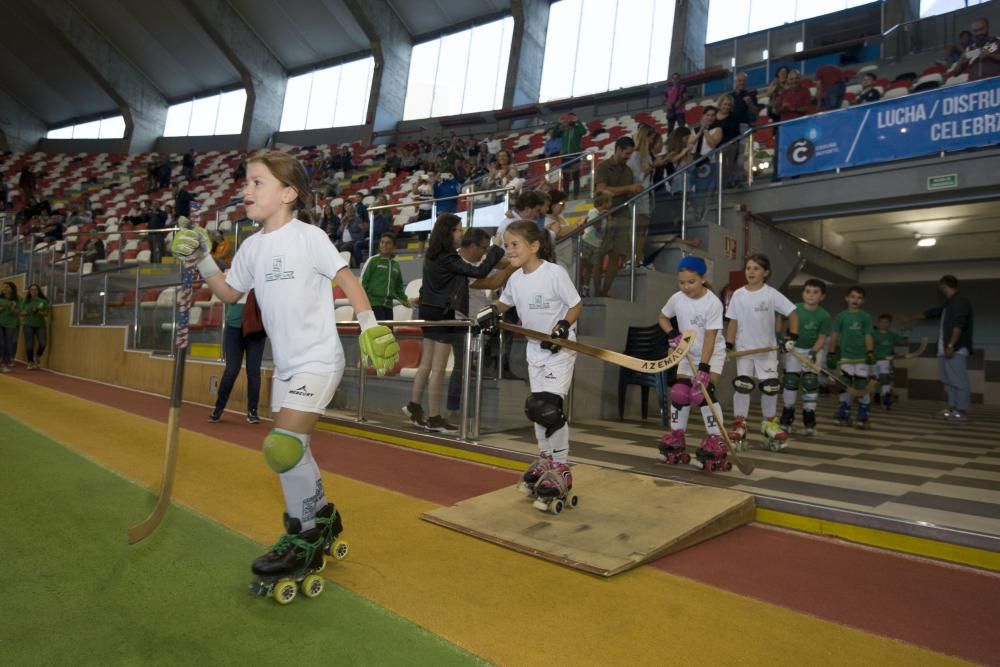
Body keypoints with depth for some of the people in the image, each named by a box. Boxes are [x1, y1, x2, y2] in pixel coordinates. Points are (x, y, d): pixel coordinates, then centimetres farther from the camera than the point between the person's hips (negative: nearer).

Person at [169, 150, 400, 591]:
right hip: (285, 363, 8)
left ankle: (305, 541, 3)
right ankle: (321, 515, 36)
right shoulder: (251, 247, 9)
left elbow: (347, 279, -7)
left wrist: (370, 326, -13)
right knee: (291, 449, 14)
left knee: (283, 446, -15)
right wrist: (201, 261, 8)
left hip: (318, 359, -8)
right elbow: (230, 293, 19)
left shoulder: (308, 237, -10)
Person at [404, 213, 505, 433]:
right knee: (438, 369, -2)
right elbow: (479, 271, -21)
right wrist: (496, 250, -11)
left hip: (430, 311, 9)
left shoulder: (433, 255, 9)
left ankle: (414, 406, 22)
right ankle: (434, 418, 6)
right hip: (443, 314, -9)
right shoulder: (447, 258, -18)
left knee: (426, 364, 15)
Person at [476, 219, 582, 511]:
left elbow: (576, 305, -11)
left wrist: (562, 328, -25)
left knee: (548, 407, -15)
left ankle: (560, 472, -1)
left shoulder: (555, 272, -19)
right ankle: (545, 461, 32)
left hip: (560, 348, -7)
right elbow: (505, 302, 18)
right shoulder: (515, 279, 1)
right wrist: (491, 312, -3)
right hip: (535, 349, 7)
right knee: (537, 407, 13)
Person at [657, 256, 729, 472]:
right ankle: (676, 439, 17)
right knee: (679, 393, 2)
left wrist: (704, 367, -32)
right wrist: (672, 334, -10)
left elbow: (710, 337, -27)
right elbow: (663, 317, 10)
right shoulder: (677, 299, -10)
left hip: (712, 354, -5)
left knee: (704, 393, -18)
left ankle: (716, 442, -10)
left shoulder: (713, 303, -24)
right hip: (688, 353, 5)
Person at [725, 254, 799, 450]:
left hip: (767, 349, 0)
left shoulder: (772, 294, -8)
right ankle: (739, 425, 4)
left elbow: (792, 314, -3)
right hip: (743, 349, 0)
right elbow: (733, 322, 1)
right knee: (742, 387, -4)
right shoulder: (738, 295, -2)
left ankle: (770, 423, 24)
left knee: (770, 387, 6)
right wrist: (728, 346, -4)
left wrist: (791, 337, -10)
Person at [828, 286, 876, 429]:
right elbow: (834, 335, 7)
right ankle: (844, 416, 12)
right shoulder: (841, 316, 6)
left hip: (862, 358, 0)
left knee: (863, 387, -2)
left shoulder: (866, 317, 5)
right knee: (845, 387, 4)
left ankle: (863, 418, 6)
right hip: (845, 357, 0)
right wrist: (831, 354, 3)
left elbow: (868, 336, 3)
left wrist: (870, 352, -11)